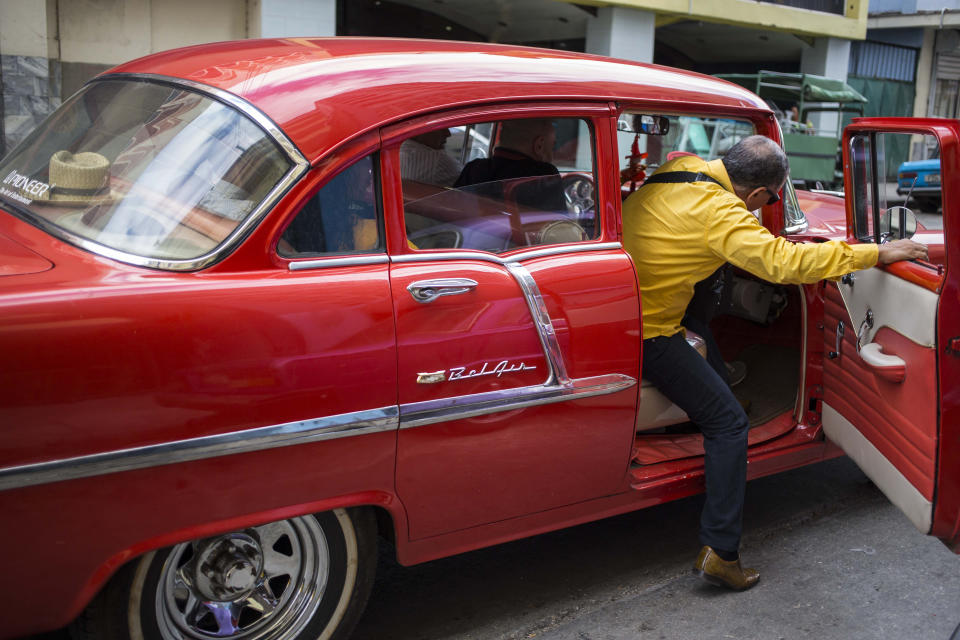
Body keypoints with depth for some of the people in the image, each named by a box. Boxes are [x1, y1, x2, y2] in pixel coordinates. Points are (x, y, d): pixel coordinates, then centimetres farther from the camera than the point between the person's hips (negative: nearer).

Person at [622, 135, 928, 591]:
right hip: (646, 331, -9)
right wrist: (877, 254, -21)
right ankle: (719, 552, 1)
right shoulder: (722, 214, -22)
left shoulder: (684, 169, 4)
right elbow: (785, 262, -28)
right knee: (727, 422, -1)